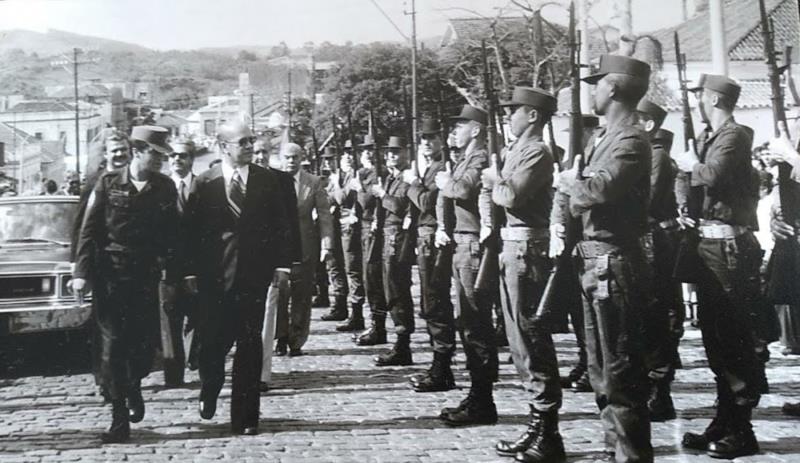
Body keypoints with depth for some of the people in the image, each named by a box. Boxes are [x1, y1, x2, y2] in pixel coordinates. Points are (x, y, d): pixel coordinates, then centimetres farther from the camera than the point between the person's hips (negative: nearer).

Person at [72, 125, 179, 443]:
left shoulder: (165, 188, 5)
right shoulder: (108, 184, 1)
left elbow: (172, 235, 6)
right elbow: (89, 231, -1)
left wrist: (174, 273, -1)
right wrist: (81, 272, -9)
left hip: (146, 276, 1)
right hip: (110, 275, -1)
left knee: (145, 342, 0)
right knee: (113, 345, -2)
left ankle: (133, 387, 34)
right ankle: (120, 420, 5)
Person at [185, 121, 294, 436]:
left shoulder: (268, 180, 5)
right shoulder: (204, 183, 1)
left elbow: (281, 225, 5)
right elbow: (193, 229, 1)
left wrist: (282, 264, -3)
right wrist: (191, 271, -4)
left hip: (254, 275, 1)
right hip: (215, 276, -1)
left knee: (249, 345, 1)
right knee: (213, 341, 6)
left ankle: (245, 417, 9)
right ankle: (209, 392, 36)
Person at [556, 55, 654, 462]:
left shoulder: (631, 141, -15)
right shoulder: (605, 137, 15)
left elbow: (596, 190, -29)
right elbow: (579, 200, 14)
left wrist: (569, 181, -10)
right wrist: (575, 184, -6)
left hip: (614, 263, -10)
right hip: (593, 260, 10)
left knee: (620, 370, -4)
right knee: (601, 368, 17)